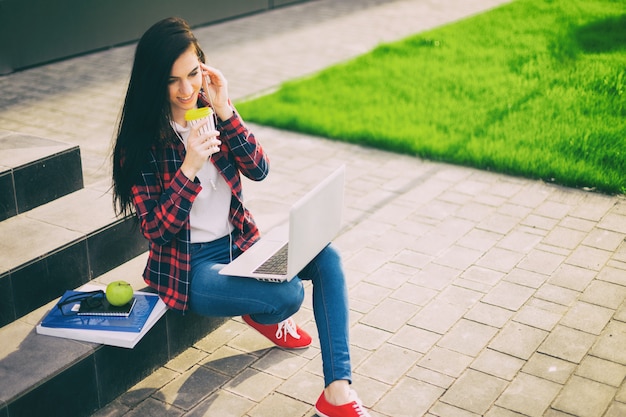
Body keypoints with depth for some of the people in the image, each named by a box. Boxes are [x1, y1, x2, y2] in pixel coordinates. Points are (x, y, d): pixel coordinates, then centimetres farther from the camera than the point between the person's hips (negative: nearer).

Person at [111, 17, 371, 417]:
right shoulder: (139, 142, -13)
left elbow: (259, 169, -8)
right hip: (190, 268, -6)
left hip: (239, 243, 6)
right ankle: (263, 316, 13)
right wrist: (189, 168, -30)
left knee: (326, 258, -16)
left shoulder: (209, 110, 0)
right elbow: (157, 231, -17)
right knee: (288, 293, -28)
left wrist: (225, 110, -19)